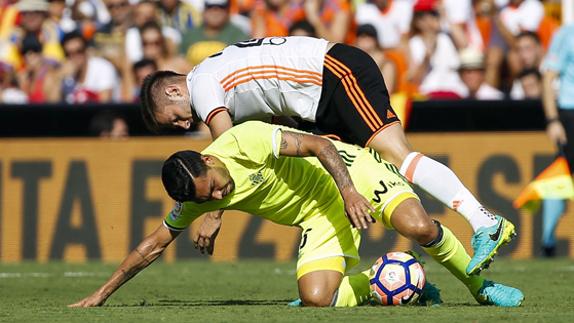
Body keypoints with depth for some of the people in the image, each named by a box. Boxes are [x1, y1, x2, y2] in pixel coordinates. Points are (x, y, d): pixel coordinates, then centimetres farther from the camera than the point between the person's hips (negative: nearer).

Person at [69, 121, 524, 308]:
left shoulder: (244, 141, -25)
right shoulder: (195, 198, -7)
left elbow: (319, 145, -23)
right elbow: (154, 245, 4)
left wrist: (348, 190, -35)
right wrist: (102, 294, 3)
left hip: (350, 170, -5)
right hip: (321, 216, 5)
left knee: (417, 226, -32)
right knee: (316, 298, -20)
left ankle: (478, 284, -5)